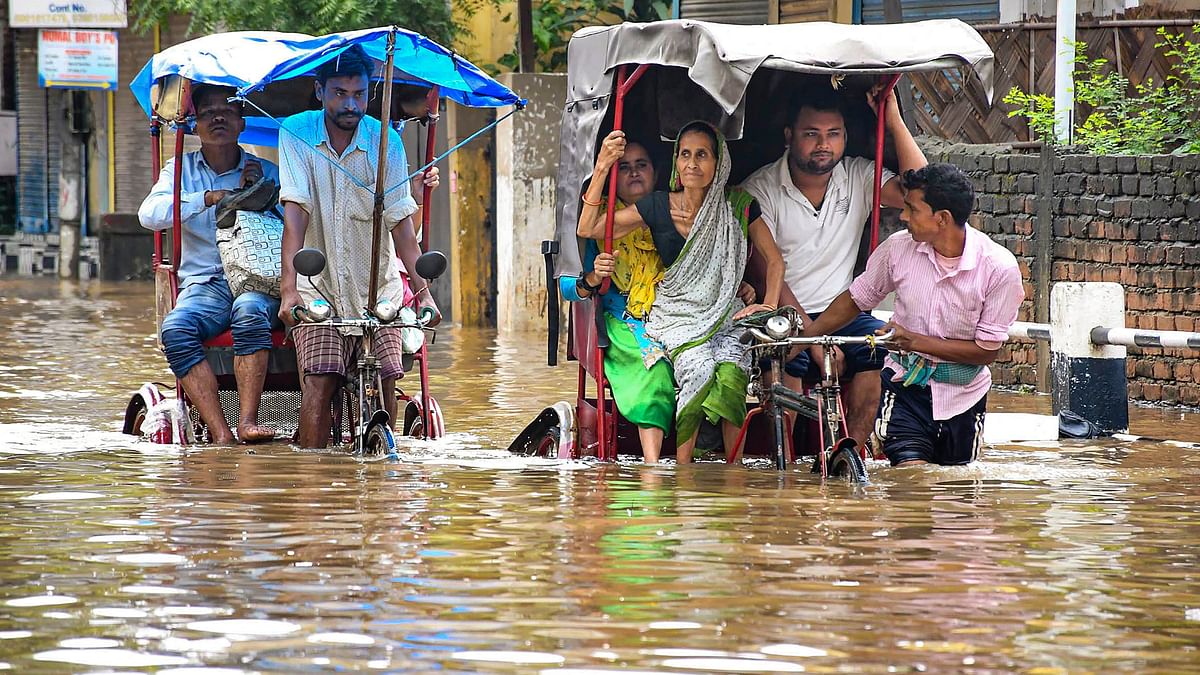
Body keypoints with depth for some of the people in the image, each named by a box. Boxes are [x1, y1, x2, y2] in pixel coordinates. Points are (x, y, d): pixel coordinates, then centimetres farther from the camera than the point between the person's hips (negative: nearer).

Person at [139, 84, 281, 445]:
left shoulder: (265, 172, 13)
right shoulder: (181, 169, 15)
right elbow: (150, 214, -4)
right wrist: (209, 198, -11)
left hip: (257, 282, -1)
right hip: (204, 284, 1)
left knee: (249, 310, -37)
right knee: (175, 327, -32)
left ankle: (248, 421, -43)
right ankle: (221, 435, -38)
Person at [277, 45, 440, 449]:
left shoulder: (385, 140, -4)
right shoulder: (297, 132, -7)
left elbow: (400, 221, -5)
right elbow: (295, 213, -15)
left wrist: (423, 291, -14)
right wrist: (289, 288, -25)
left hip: (378, 283, 2)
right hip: (317, 283, -2)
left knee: (386, 379, -10)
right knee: (320, 381, -17)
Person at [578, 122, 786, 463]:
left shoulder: (738, 207, 2)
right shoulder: (658, 207, 0)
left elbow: (774, 260, 13)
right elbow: (588, 229, -5)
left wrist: (769, 305, -3)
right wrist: (602, 169, -14)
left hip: (725, 315, 1)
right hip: (675, 316, -1)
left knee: (730, 373, -32)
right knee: (699, 369, -33)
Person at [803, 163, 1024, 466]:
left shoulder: (999, 267, -16)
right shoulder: (899, 248, -8)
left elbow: (987, 350, -13)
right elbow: (855, 300, 8)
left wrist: (915, 341, -21)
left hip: (961, 393, 0)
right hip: (905, 384, 0)